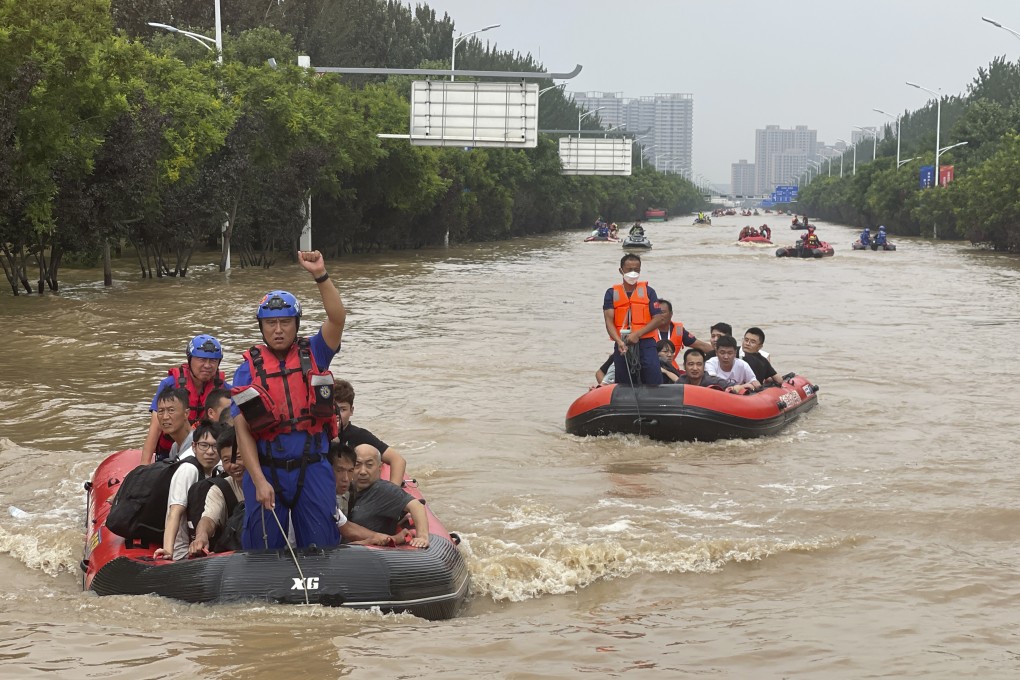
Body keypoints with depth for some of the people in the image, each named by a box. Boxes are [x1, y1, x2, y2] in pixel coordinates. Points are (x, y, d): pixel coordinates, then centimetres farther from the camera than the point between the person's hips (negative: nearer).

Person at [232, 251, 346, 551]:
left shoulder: (313, 355, 4)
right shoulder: (248, 370, 0)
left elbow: (337, 317, -14)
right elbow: (242, 431, -4)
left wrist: (320, 275, -25)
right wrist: (259, 482, -13)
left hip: (313, 468, 0)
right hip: (265, 471, 0)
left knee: (320, 548, 6)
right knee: (264, 550, 7)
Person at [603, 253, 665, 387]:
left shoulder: (648, 291, 8)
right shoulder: (612, 293, 9)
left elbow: (658, 319, 0)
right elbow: (609, 321, -2)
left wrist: (638, 334, -13)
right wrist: (619, 341, -19)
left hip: (646, 344, -2)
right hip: (623, 346, 2)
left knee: (654, 384, -11)